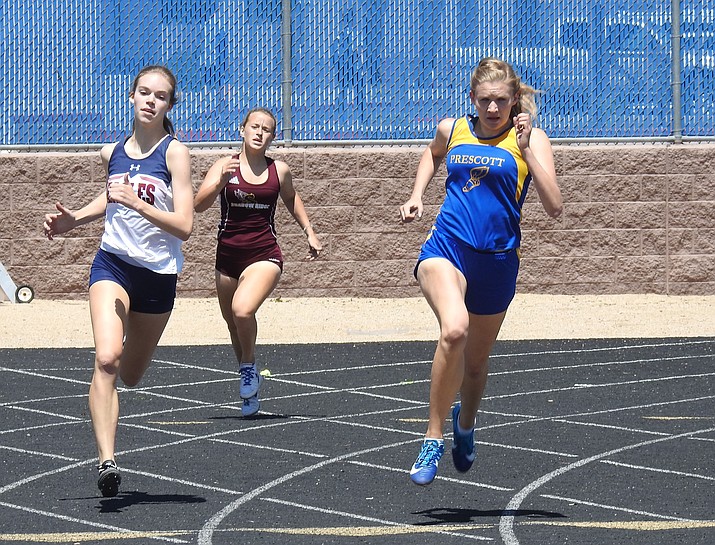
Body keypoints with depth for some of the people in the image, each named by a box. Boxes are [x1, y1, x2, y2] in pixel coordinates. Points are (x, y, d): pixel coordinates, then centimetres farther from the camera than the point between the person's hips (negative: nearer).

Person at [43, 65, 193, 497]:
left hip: (158, 274, -1)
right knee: (106, 360, -23)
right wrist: (74, 219, 13)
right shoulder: (113, 153, 4)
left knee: (130, 376, 15)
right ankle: (107, 462, -28)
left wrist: (136, 202, -27)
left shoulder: (175, 153, -9)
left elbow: (184, 226, -18)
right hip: (112, 264, 1)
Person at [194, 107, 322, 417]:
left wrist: (309, 232, 22)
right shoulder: (225, 166, -2)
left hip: (264, 255, -2)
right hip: (228, 256, 2)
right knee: (233, 322, 15)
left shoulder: (279, 170, 2)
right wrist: (221, 181, -29)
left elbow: (291, 198, 24)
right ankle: (250, 390, 37)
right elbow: (199, 205, -14)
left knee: (242, 310, -28)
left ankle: (249, 367, 0)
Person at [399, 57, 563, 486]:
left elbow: (554, 206, -15)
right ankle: (434, 437, -19)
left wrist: (526, 150, -20)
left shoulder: (530, 139, -3)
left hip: (496, 260, 0)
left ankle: (466, 423, 51)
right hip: (446, 246, 0)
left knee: (476, 360, 17)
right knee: (454, 329, -31)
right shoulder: (452, 129, 6)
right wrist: (417, 195, 19)